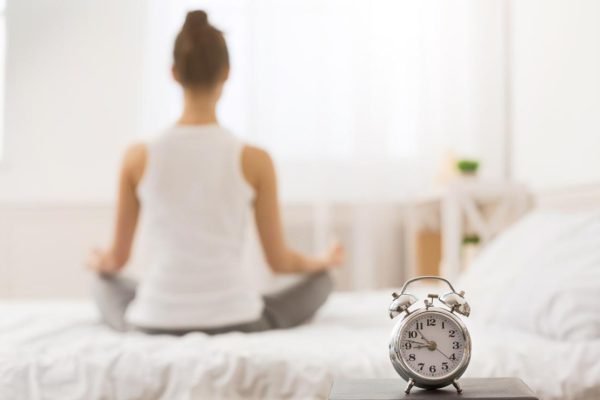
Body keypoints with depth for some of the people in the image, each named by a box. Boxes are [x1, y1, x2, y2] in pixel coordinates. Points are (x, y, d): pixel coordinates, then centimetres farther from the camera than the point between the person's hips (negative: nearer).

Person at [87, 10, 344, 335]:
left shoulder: (139, 158, -7)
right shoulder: (254, 160, -11)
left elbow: (117, 258, 5)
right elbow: (278, 261, 0)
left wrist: (97, 261, 31)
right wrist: (325, 261, 22)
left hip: (154, 326, 2)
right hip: (235, 324, -2)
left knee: (104, 281, 35)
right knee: (321, 278, 26)